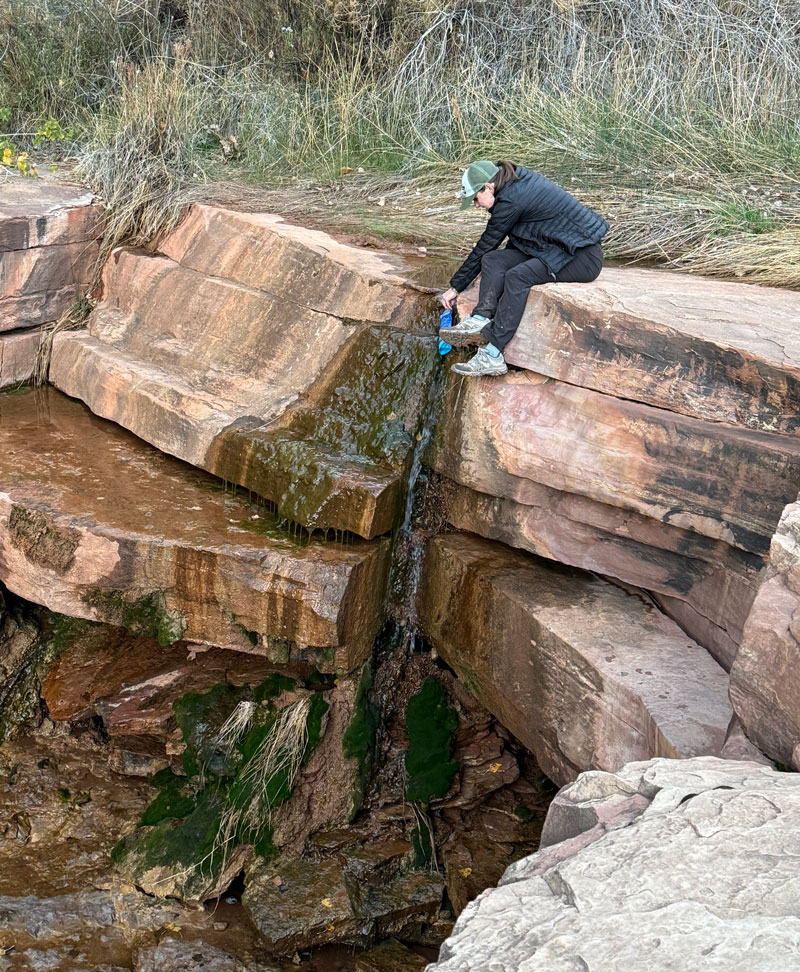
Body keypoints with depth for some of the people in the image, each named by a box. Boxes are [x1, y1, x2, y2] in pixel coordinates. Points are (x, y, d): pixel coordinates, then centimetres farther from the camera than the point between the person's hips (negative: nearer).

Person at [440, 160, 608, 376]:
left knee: (517, 277, -30)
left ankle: (492, 356, -33)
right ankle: (481, 320, -24)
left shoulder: (511, 200, -19)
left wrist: (455, 287, -4)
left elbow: (485, 245, -12)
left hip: (583, 257, -10)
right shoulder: (520, 181, 7)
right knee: (493, 260, -8)